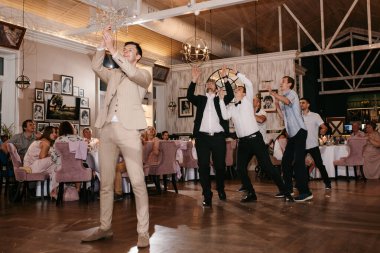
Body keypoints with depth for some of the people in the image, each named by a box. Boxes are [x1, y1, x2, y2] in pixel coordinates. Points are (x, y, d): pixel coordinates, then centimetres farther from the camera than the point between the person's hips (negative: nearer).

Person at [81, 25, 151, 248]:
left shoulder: (144, 74, 10)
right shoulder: (113, 75, 25)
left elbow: (132, 73, -10)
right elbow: (96, 66, 14)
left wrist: (113, 50, -7)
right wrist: (104, 43, 6)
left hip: (128, 130, -5)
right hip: (107, 130, 5)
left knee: (138, 182, -9)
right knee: (106, 183, 8)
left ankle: (143, 232, -5)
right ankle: (105, 228, 18)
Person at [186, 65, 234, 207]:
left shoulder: (220, 100, 15)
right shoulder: (200, 99, 16)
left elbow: (231, 95, -3)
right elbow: (189, 96, -2)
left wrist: (225, 78, -11)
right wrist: (194, 80, -14)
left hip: (218, 137, 0)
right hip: (202, 137, 0)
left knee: (220, 166, 7)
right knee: (203, 166, -3)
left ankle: (221, 190, 30)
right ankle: (207, 196, 2)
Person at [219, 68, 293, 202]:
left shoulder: (247, 101, 6)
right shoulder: (231, 107, 15)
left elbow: (249, 84, -8)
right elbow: (225, 116, -6)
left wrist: (236, 73, -4)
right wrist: (221, 99, -7)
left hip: (255, 138, -5)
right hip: (243, 141, 5)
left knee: (267, 166, -7)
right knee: (240, 168, 2)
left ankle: (285, 192, 2)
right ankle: (251, 194, 16)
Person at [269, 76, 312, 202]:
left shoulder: (292, 93, -5)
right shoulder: (283, 98, 20)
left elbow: (287, 101, -30)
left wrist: (272, 93, -22)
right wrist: (277, 106, 9)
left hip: (299, 132, -9)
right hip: (292, 134, 9)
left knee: (298, 162, -14)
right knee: (285, 161, 11)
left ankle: (305, 192, -11)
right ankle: (288, 189, 22)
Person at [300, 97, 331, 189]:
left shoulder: (315, 116, -3)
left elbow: (324, 127, -6)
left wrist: (323, 130, -24)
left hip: (312, 145, -3)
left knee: (319, 164, -2)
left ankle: (327, 183, 11)